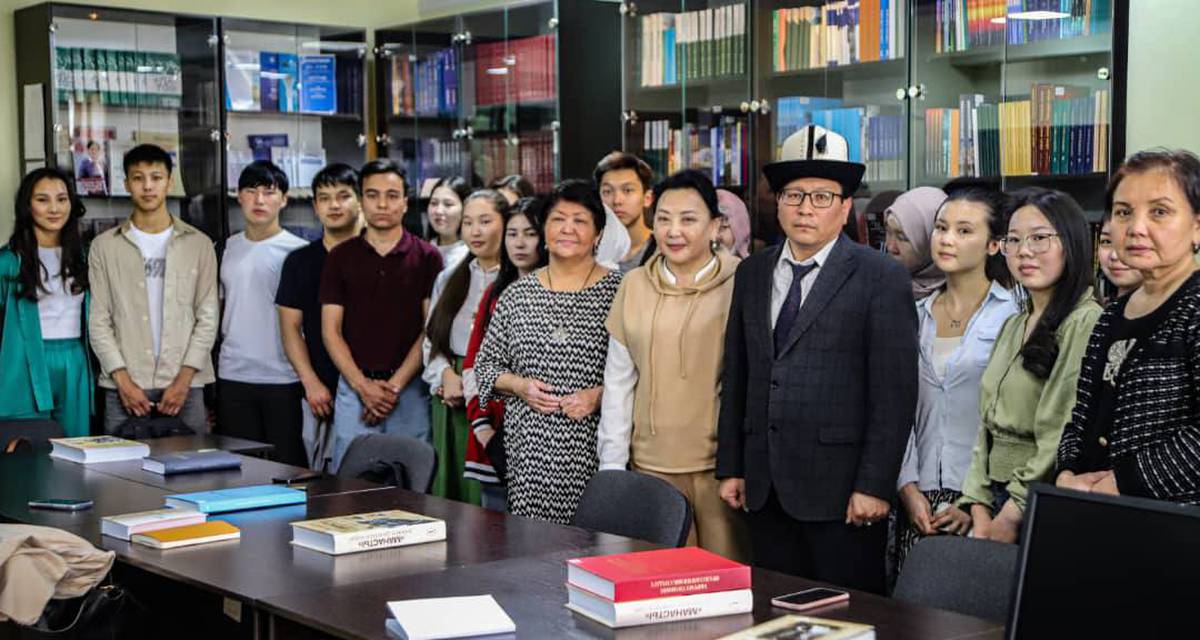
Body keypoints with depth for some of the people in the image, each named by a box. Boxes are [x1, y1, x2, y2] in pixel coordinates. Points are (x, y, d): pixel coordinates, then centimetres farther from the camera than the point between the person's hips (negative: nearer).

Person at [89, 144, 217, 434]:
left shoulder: (199, 244, 7)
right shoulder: (105, 246, 8)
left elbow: (207, 317, 2)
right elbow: (99, 321, 4)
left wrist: (184, 378, -8)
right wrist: (123, 380, -7)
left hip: (184, 386, 0)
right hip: (124, 388, 0)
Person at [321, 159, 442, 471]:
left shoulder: (426, 257, 4)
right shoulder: (340, 257, 8)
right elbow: (331, 330, 4)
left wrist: (395, 385, -8)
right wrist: (363, 386, -7)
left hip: (410, 388, -1)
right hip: (354, 387, 1)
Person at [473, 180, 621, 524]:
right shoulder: (517, 294, 12)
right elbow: (485, 365, 16)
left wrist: (600, 395, -12)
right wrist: (520, 386, -1)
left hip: (593, 452, -2)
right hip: (529, 451, 3)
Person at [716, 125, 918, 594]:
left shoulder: (882, 278, -5)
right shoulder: (752, 273, 12)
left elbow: (895, 392, -9)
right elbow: (736, 376, 14)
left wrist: (874, 486, -13)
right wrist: (731, 467, 10)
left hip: (839, 488, -5)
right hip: (765, 488, 5)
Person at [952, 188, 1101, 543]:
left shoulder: (1087, 324, -13)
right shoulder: (1012, 326, 14)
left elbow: (1065, 437, -18)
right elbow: (987, 425, 11)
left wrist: (1012, 517, -15)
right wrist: (980, 510, 1)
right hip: (998, 502, 7)